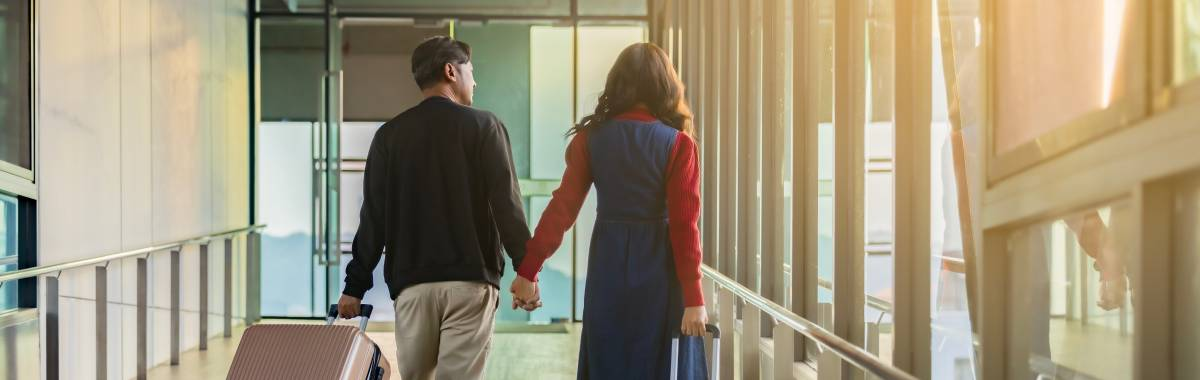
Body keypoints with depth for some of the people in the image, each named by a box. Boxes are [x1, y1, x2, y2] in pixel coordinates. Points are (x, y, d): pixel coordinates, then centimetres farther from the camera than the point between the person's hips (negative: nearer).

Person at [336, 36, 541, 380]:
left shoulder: (390, 134, 8)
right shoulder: (483, 126, 0)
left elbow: (373, 216, 6)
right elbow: (506, 203, -6)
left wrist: (355, 286, 10)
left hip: (411, 283, 3)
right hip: (470, 279, -2)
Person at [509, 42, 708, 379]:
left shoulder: (591, 136, -1)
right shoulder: (678, 144, -7)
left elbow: (562, 207, -5)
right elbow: (684, 225, -10)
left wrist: (528, 270, -2)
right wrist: (693, 297, -8)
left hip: (608, 265, 2)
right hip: (657, 271, -2)